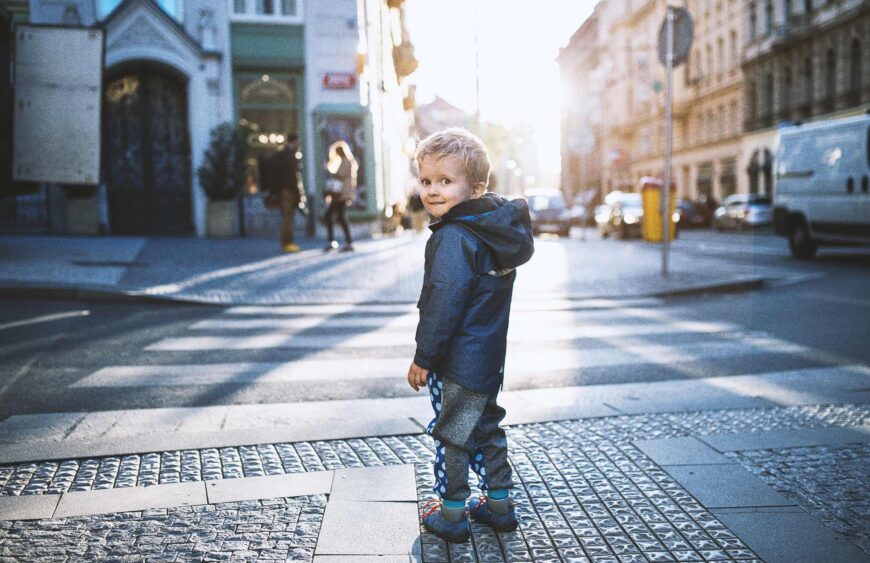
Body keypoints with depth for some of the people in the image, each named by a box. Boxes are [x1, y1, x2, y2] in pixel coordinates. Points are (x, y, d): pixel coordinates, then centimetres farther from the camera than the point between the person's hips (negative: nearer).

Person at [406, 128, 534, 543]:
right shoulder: (498, 231, 6)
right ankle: (499, 504, 31)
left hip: (457, 362, -9)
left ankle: (452, 514, 19)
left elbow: (444, 305, -25)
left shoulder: (453, 239, -23)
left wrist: (423, 357, -15)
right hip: (491, 355, 9)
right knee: (486, 427, 20)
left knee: (451, 434, 6)